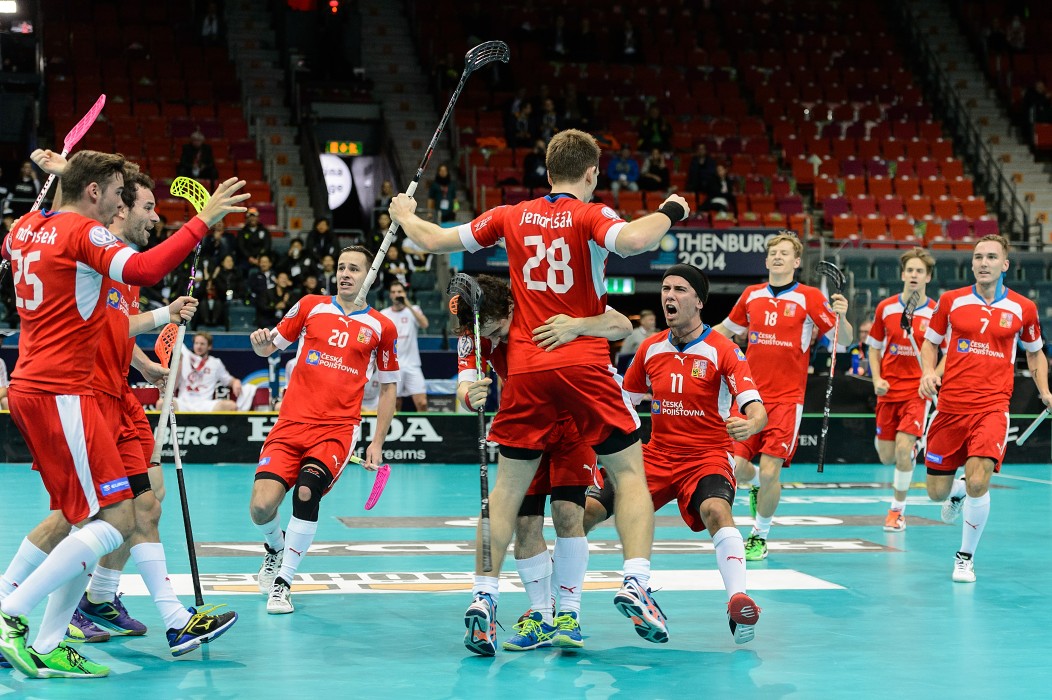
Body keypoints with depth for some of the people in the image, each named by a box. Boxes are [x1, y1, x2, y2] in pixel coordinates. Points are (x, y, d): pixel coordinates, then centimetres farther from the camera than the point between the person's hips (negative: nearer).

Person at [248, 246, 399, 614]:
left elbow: (388, 387, 14)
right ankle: (275, 547, 24)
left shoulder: (381, 327, 6)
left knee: (307, 492, -28)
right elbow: (270, 347, 16)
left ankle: (283, 583, -10)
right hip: (291, 422, 2)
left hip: (338, 428, -1)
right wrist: (261, 342, -8)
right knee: (261, 507, -14)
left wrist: (377, 442, 8)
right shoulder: (310, 306, 8)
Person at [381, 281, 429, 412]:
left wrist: (408, 305, -21)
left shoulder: (413, 310, 4)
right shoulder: (383, 314, 7)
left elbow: (424, 324, -16)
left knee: (422, 403, -10)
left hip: (412, 365, -1)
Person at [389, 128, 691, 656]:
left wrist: (404, 215, 34)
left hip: (525, 368, 3)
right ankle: (635, 585, -9)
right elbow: (631, 240, -23)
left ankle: (482, 599, 6)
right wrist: (669, 213, -6)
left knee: (508, 485, 10)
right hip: (583, 362, -3)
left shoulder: (511, 217, 10)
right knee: (629, 471, 5)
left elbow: (434, 241, 15)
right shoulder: (589, 215, -2)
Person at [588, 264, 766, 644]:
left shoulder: (722, 350, -10)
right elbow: (623, 404, 20)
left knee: (716, 510, -37)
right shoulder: (650, 349, 5)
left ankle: (738, 599, -42)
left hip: (707, 457, -4)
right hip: (656, 454, 4)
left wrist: (749, 425, -42)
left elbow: (756, 411, -20)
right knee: (587, 508, -9)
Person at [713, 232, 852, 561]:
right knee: (735, 466, -6)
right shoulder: (751, 295, 8)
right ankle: (757, 486, 31)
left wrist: (841, 316, -24)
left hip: (787, 398, -3)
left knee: (769, 470, -10)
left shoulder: (809, 297, -3)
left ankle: (760, 537, 12)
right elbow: (727, 329, 25)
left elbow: (844, 339, -4)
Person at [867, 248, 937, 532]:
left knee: (903, 449, -16)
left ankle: (897, 509, 2)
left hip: (917, 390, -3)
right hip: (889, 390, 3)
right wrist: (877, 379, -2)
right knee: (887, 456, 6)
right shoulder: (885, 308, 1)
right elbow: (874, 347, 12)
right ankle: (911, 453, 44)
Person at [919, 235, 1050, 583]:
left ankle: (966, 557, 2)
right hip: (949, 406, 2)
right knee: (937, 491, 5)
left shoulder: (1023, 308, 3)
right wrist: (928, 372, -6)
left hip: (992, 407, -2)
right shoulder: (951, 300, 3)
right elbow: (930, 342, 14)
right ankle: (957, 492, 46)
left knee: (978, 483, -20)